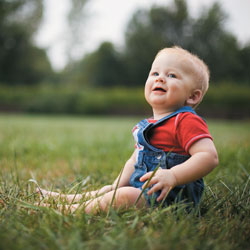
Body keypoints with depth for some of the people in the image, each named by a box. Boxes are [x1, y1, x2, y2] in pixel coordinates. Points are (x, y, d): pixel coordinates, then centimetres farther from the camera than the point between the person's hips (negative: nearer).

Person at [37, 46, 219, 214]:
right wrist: (117, 185, 14)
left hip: (171, 195, -10)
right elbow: (135, 160, 25)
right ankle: (69, 198, 39)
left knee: (123, 197, -30)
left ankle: (73, 210, -23)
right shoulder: (148, 126, 17)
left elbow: (209, 156, -26)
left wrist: (172, 176, -35)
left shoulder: (186, 121, -13)